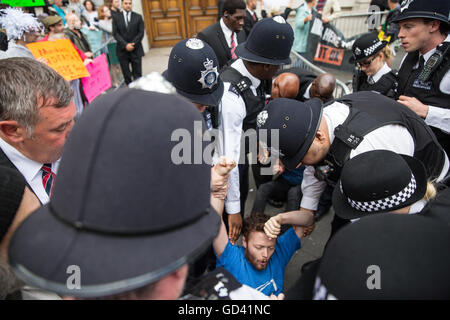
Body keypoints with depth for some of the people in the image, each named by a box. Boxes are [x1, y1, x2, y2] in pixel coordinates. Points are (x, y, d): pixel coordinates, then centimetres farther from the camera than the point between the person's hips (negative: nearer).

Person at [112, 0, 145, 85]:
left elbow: (141, 32, 0)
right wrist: (125, 45, -13)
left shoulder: (138, 17, 6)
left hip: (136, 50, 0)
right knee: (126, 74, 3)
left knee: (137, 74, -1)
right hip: (122, 50, 1)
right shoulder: (116, 17, 6)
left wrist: (133, 44, -10)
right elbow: (115, 33, 0)